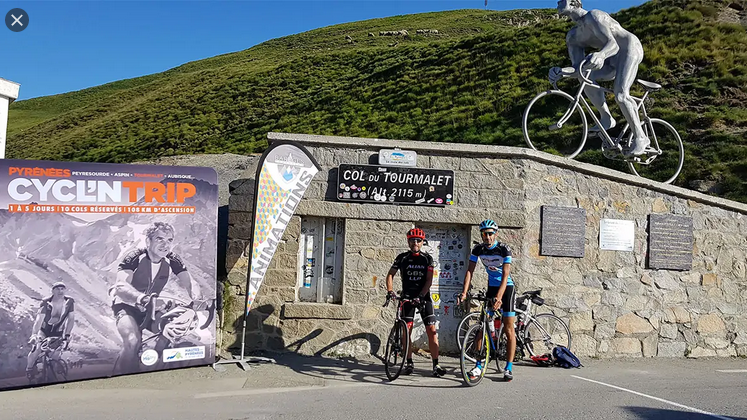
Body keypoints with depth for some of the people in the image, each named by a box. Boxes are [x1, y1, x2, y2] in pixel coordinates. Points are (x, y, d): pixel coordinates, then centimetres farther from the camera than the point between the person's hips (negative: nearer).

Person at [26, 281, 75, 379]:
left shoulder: (70, 302, -14)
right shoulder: (46, 303, -18)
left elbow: (71, 319, -13)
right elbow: (39, 319, -27)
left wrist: (67, 334, -23)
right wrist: (34, 334, -41)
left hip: (58, 332, 1)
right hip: (44, 330, -1)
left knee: (55, 354, -14)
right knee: (36, 349, -20)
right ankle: (29, 369, 8)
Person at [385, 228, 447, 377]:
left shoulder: (427, 258, 1)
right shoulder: (402, 258, 3)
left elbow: (429, 280, -5)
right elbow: (390, 274, 5)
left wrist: (420, 296, -18)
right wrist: (390, 291, -12)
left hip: (424, 297, 0)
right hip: (407, 297, 1)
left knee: (432, 330, -9)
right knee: (407, 330, -2)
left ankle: (436, 365, -5)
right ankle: (409, 363, 11)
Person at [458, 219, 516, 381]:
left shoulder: (504, 249, -20)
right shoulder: (478, 249, -7)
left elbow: (505, 275, -27)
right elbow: (469, 271, -9)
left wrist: (499, 297, -38)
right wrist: (464, 292, -21)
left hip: (506, 287, -4)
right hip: (491, 287, 4)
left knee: (508, 329, -5)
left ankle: (509, 367, 2)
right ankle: (479, 365, 5)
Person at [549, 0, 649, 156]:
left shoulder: (592, 16, -19)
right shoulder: (573, 37, 3)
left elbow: (613, 44, -32)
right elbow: (578, 69, -8)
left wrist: (600, 55, -54)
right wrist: (560, 72, -28)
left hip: (630, 49, -8)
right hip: (613, 59, 8)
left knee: (620, 94, -24)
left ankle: (640, 138, -14)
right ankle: (607, 119, 0)